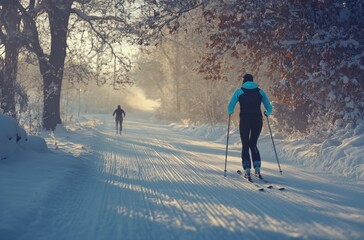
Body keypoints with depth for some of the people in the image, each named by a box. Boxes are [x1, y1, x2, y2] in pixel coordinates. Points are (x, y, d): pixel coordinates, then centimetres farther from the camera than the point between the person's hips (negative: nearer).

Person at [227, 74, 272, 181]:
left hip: (245, 120, -2)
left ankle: (247, 170, -4)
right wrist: (266, 113, 31)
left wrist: (230, 113, 21)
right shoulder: (260, 92, 9)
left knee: (245, 145, 10)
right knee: (253, 144, 17)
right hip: (257, 121, 2)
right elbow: (269, 108, 10)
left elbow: (230, 107, -1)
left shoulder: (239, 91, 3)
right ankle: (257, 168, 0)